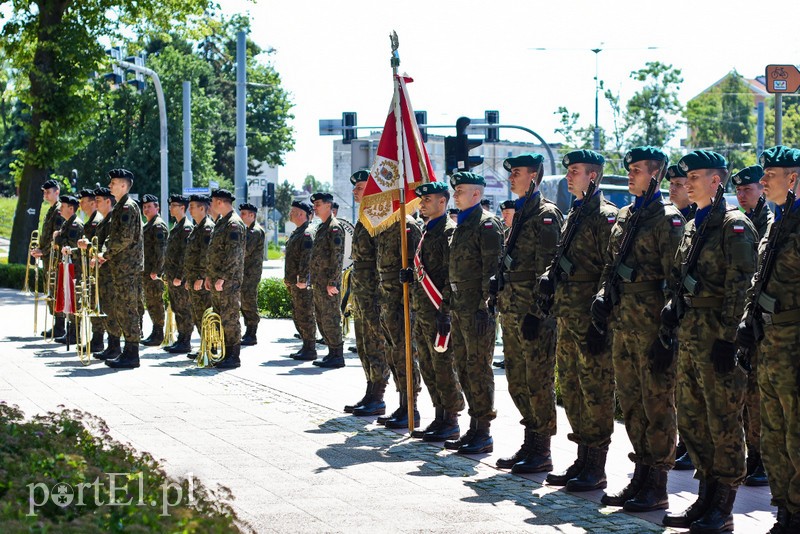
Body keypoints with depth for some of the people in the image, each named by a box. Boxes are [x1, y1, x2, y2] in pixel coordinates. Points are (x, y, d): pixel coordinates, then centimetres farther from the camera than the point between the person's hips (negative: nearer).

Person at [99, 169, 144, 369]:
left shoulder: (128, 207, -13)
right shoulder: (120, 207, 18)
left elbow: (125, 238, -21)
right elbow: (114, 236, 22)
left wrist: (107, 254, -12)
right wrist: (105, 253, 5)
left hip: (128, 267, -10)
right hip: (121, 267, 10)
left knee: (127, 309, -8)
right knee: (119, 309, 12)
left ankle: (132, 355, -6)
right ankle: (128, 352, 16)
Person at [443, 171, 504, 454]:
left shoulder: (486, 224, -10)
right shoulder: (461, 225, 18)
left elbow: (492, 268, -15)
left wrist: (485, 307, -20)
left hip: (478, 306, -9)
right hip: (459, 306, 9)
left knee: (478, 367, -6)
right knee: (463, 366, 11)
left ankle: (483, 434, -2)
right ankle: (474, 429, 17)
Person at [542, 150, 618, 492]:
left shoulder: (606, 216, -10)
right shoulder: (574, 216, 18)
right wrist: (549, 278, 5)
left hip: (591, 321, -9)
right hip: (567, 319, 9)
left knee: (596, 391, -4)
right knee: (571, 390, 12)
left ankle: (596, 468, 0)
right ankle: (583, 460, 20)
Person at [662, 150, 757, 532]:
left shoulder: (734, 225, -9)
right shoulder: (693, 226, 17)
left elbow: (739, 286, -14)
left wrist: (727, 338, -18)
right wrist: (672, 309, 6)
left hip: (716, 337, -9)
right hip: (689, 335, 9)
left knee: (723, 423, -3)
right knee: (691, 421, 11)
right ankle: (706, 498, 20)